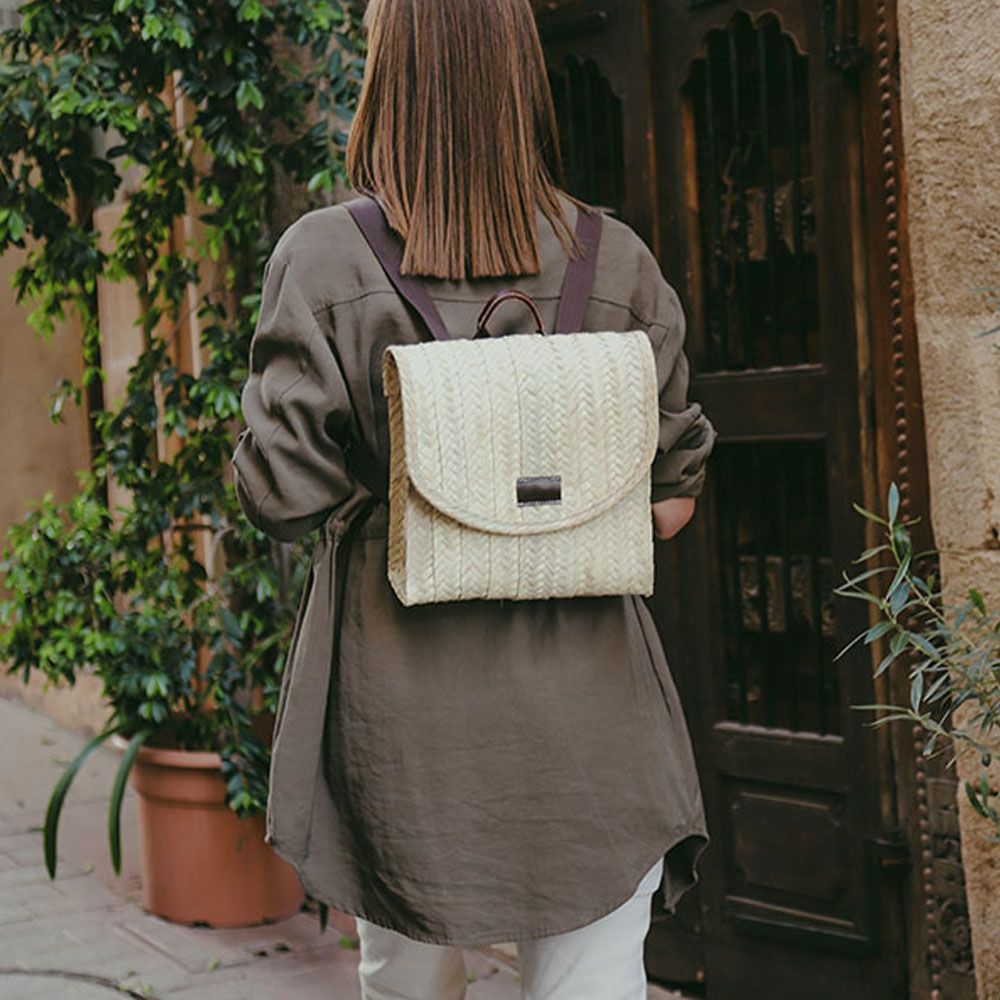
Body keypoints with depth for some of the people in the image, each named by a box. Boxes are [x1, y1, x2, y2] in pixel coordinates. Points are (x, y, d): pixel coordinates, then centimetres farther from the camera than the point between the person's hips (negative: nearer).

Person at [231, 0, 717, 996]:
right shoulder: (616, 260, -1)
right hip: (583, 691, 1)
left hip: (401, 685, 0)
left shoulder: (322, 256, -6)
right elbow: (673, 488, 4)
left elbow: (281, 491, -7)